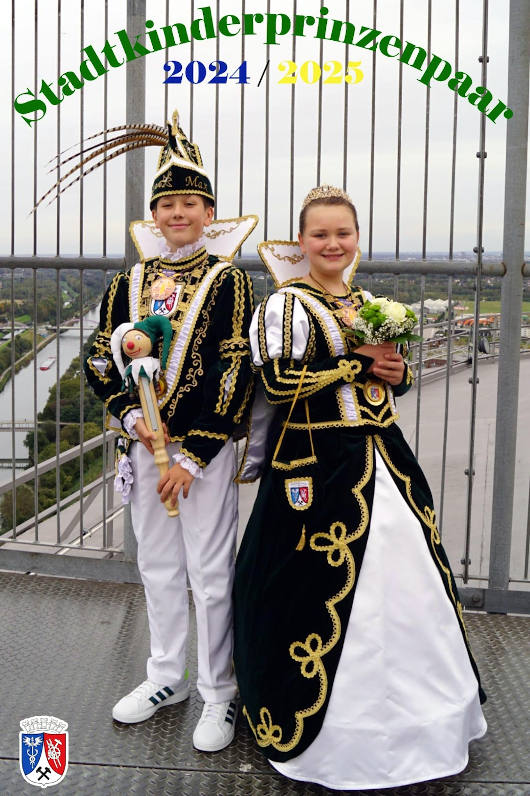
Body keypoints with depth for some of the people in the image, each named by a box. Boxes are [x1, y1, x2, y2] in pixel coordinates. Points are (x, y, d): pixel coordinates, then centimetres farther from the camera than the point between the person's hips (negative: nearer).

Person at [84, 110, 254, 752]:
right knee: (159, 568, 16)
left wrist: (192, 456, -15)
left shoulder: (227, 281, -5)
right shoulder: (129, 283, 8)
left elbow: (236, 374, -11)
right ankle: (166, 677, 34)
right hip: (143, 443, 5)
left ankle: (218, 693, 20)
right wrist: (132, 415, -9)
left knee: (210, 574, 3)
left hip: (205, 447, -4)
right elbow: (99, 361, 8)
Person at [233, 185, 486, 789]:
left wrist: (397, 372, 0)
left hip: (384, 460, 7)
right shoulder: (285, 304, -6)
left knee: (407, 579, 12)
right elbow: (278, 382, -19)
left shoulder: (368, 305, 15)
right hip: (320, 466, -7)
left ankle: (416, 707, 32)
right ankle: (317, 716, 21)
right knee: (326, 586, -1)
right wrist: (360, 360, -16)